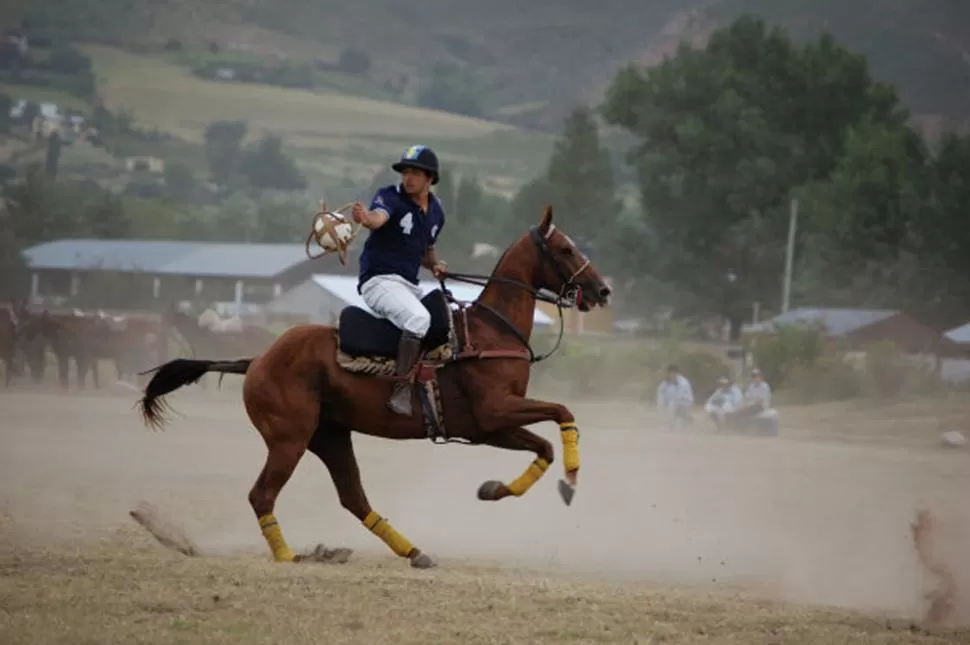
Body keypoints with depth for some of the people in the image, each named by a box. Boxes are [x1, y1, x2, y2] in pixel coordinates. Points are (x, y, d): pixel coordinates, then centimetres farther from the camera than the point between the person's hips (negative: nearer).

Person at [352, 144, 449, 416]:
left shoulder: (436, 212, 12)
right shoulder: (390, 197, -8)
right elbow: (378, 218, -32)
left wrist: (434, 264, 5)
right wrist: (365, 217, -55)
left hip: (409, 285, 8)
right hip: (379, 280, -8)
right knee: (418, 318, -33)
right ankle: (401, 391, -34)